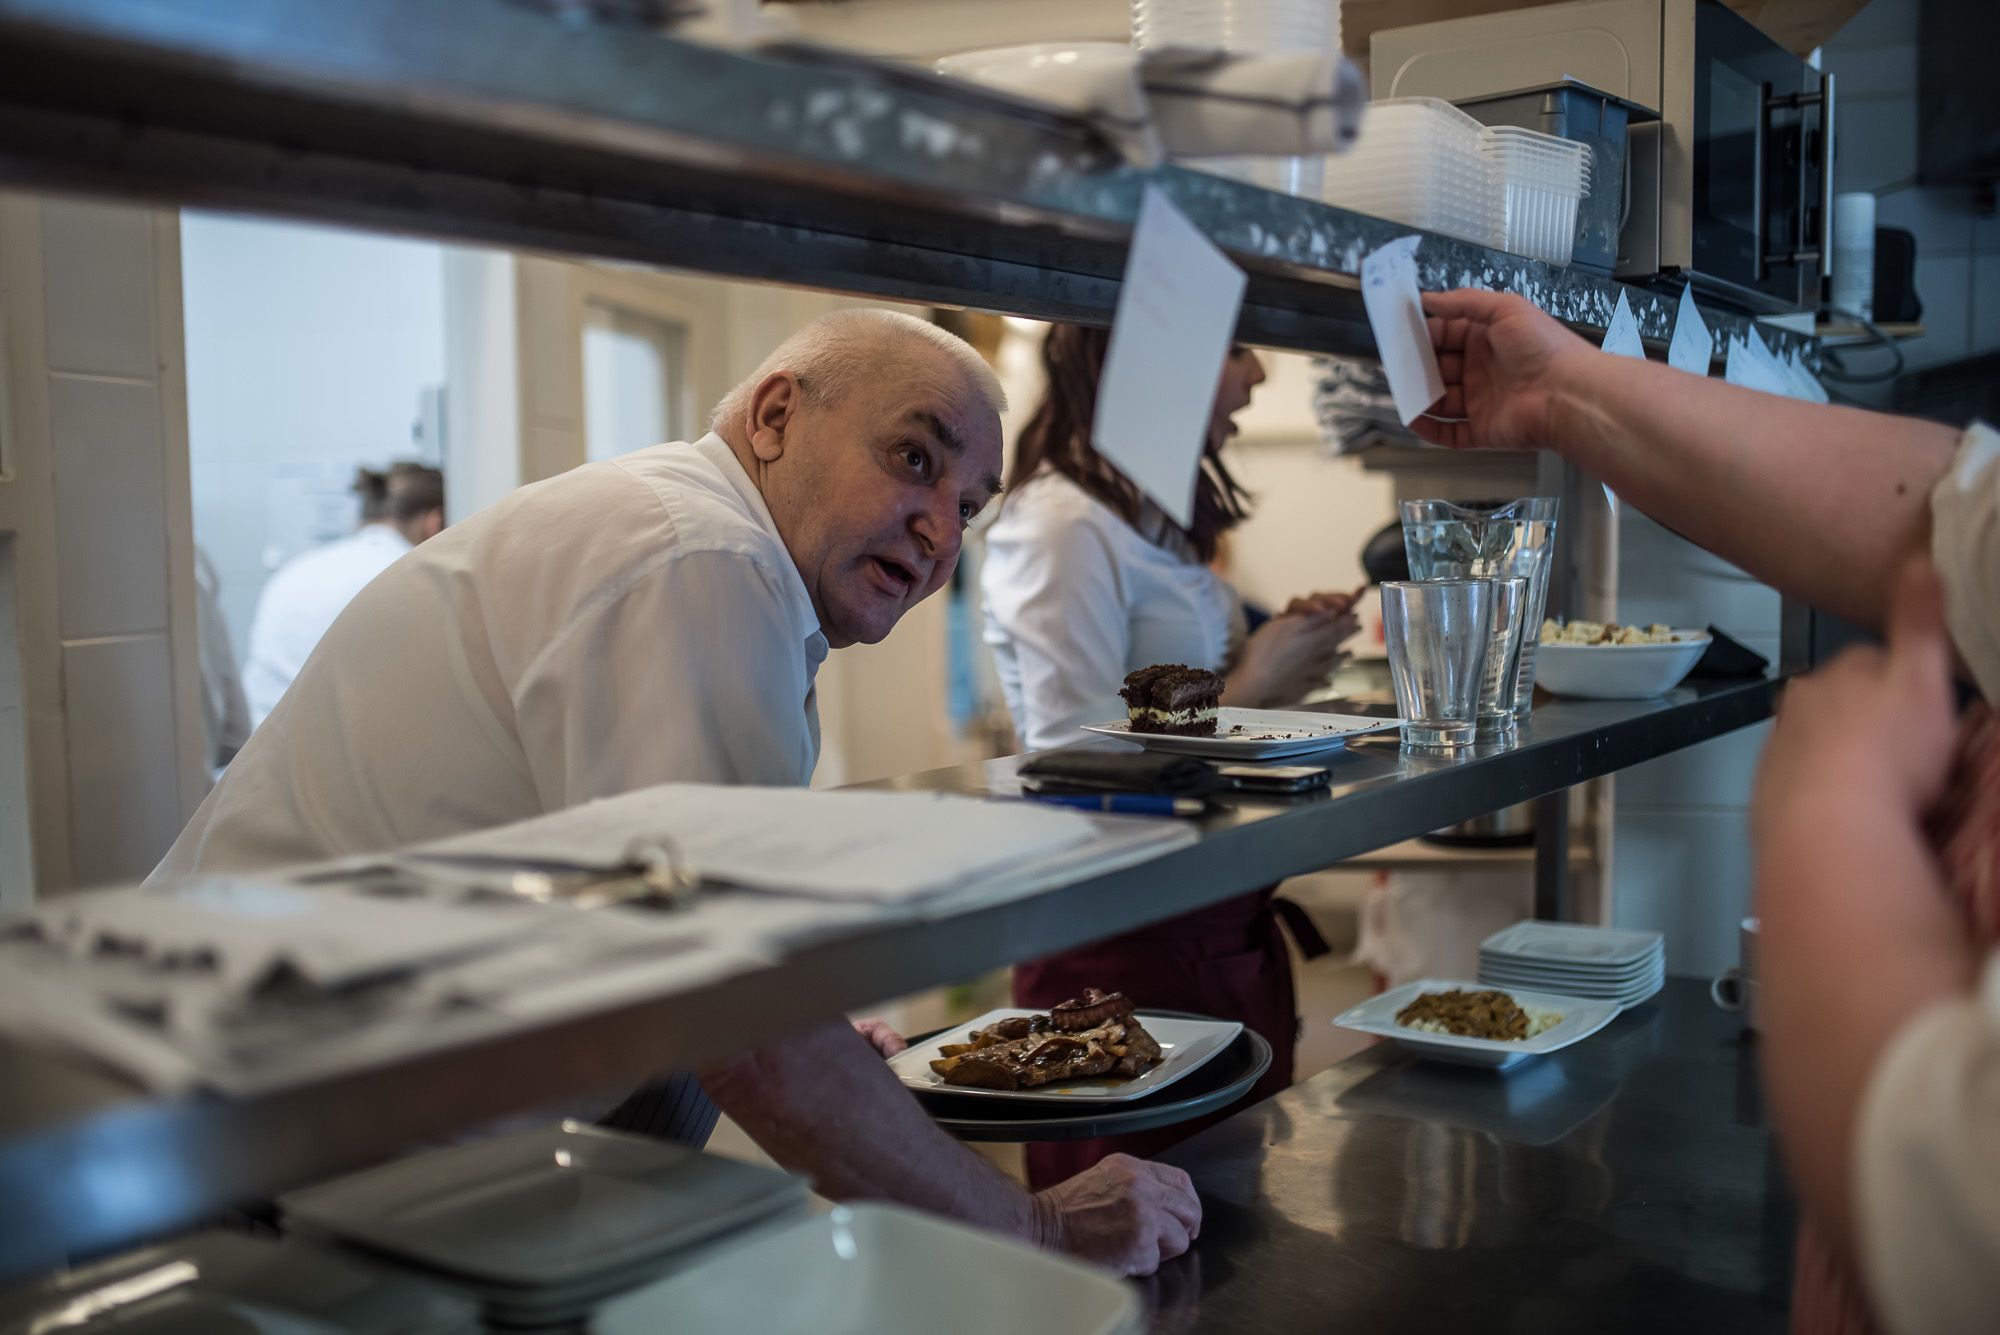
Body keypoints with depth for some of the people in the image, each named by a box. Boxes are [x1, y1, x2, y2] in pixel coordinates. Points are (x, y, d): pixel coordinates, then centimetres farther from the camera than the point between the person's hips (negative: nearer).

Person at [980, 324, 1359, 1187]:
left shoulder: (1157, 519, 13)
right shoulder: (1062, 527, -16)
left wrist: (1274, 655, 4)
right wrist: (1248, 689, -13)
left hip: (1220, 923, 9)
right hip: (1125, 947, -9)